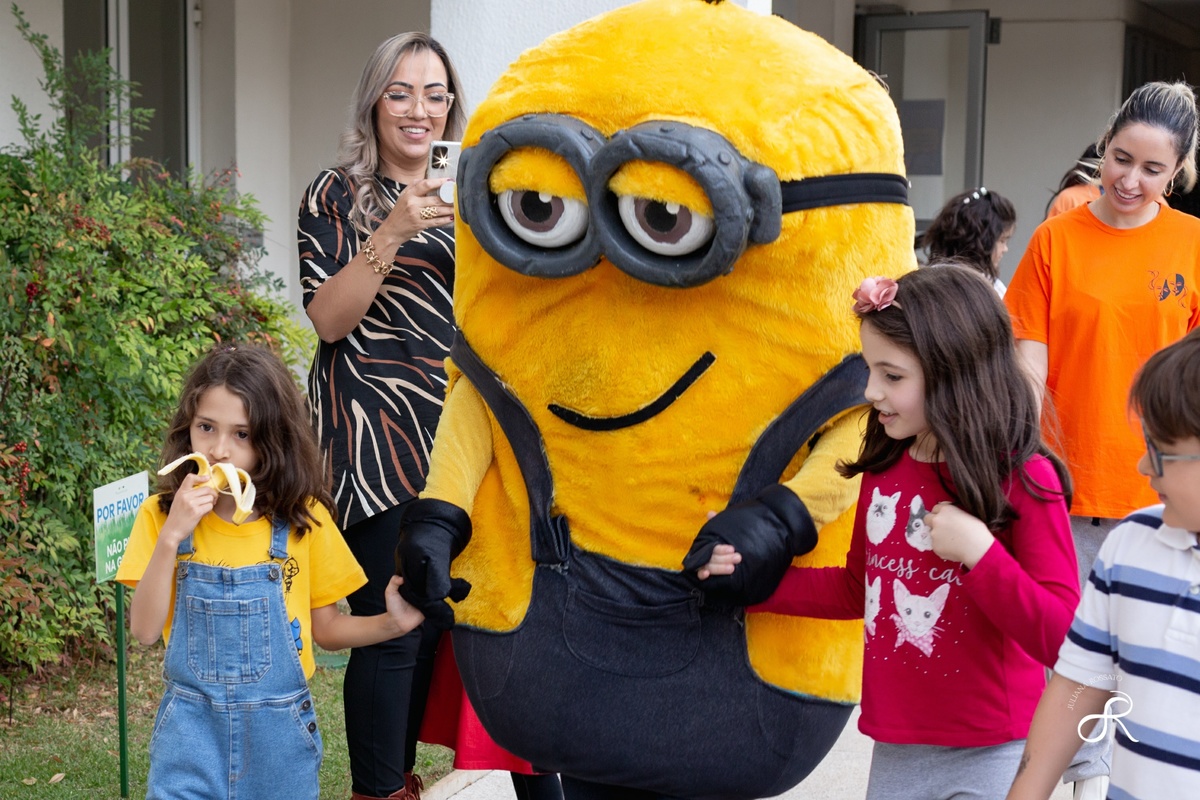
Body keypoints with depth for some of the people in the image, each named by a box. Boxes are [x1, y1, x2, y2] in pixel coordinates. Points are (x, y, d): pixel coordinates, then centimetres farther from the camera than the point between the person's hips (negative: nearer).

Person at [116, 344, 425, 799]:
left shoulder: (303, 519, -4)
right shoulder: (160, 515, -3)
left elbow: (324, 628, 5)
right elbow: (145, 630, -10)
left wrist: (392, 623, -13)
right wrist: (171, 537, -20)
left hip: (279, 732, 0)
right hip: (191, 728, 0)